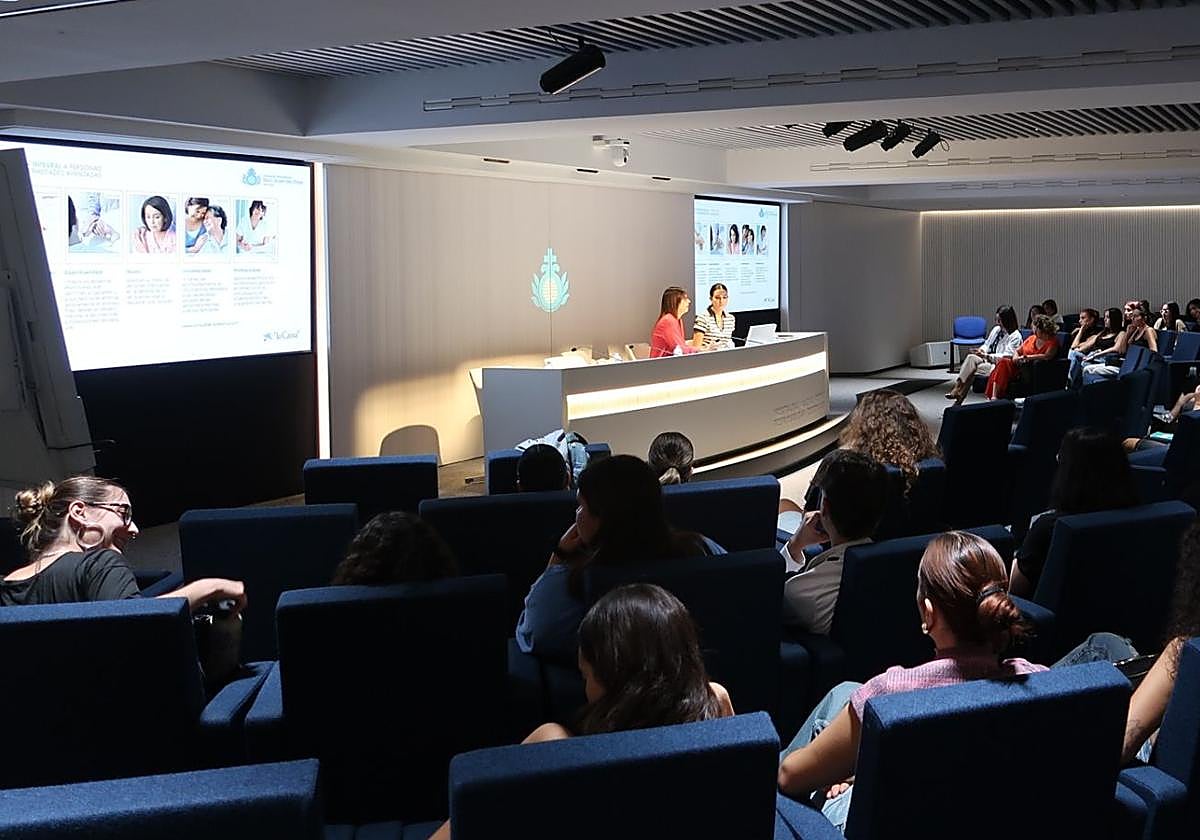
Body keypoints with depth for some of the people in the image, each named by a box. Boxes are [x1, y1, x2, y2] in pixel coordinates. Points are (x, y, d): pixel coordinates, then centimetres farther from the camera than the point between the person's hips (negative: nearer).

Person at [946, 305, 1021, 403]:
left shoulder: (1015, 336, -7)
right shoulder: (996, 329, 17)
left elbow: (1006, 356, -15)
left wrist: (986, 356, -22)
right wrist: (981, 350, -1)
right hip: (988, 361, 7)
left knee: (971, 367, -28)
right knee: (971, 357, -26)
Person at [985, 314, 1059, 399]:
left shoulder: (1052, 341, -1)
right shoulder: (1031, 338, 20)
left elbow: (1047, 356, -19)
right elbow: (1018, 351, 25)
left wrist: (1027, 357, -16)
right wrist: (1015, 357, 0)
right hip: (1020, 365, 7)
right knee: (1003, 362, -25)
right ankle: (993, 396, -35)